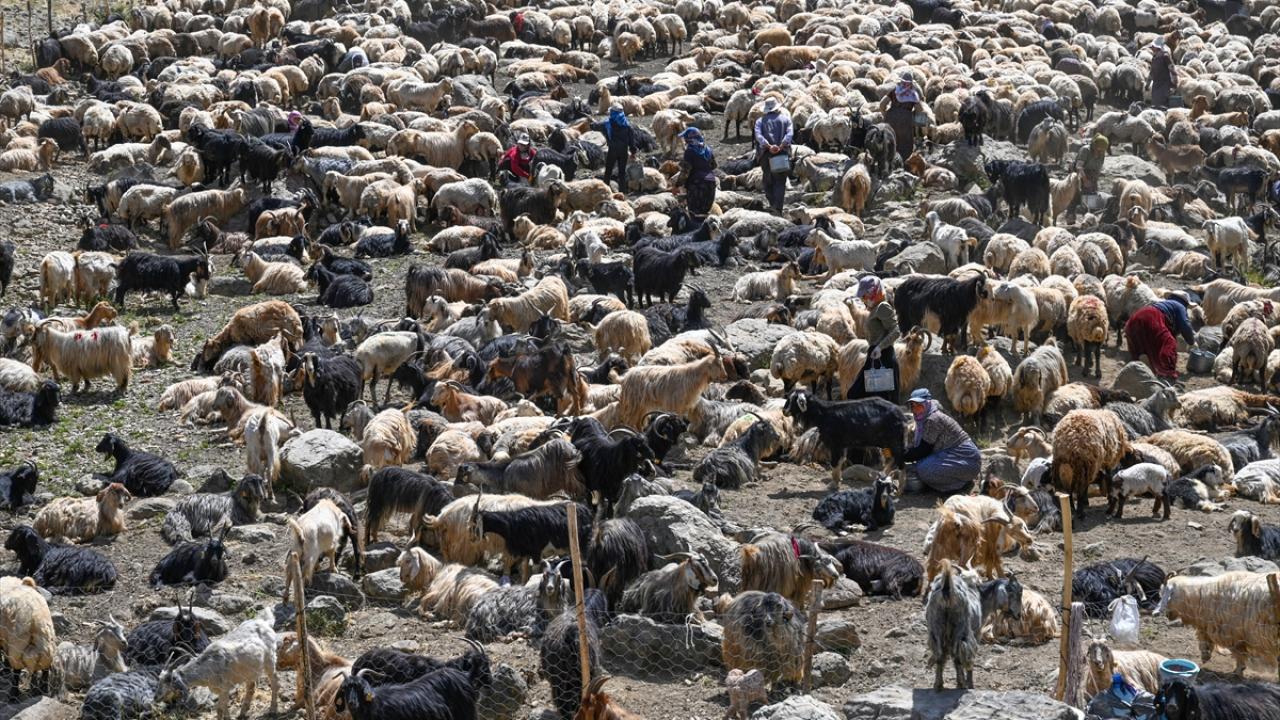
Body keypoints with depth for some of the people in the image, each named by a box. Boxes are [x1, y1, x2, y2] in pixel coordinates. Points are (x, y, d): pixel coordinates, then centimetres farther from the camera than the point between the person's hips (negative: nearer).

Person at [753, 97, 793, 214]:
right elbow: (789, 133, -7)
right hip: (782, 153, -1)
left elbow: (758, 135, -8)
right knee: (780, 182, 0)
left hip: (765, 154, 1)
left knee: (768, 181, 13)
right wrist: (781, 146, -18)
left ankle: (772, 204, 5)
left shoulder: (760, 120, 11)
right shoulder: (785, 118, 11)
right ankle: (778, 207, -13)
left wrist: (768, 146, -18)